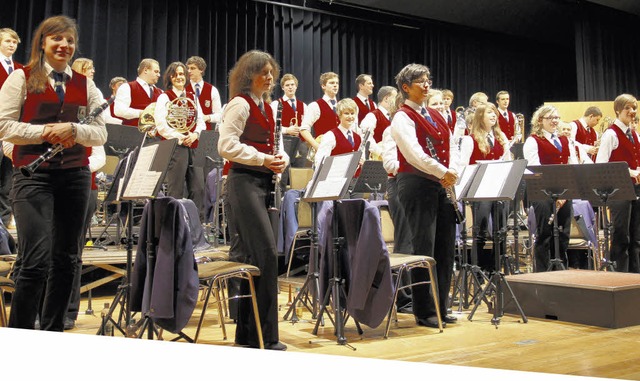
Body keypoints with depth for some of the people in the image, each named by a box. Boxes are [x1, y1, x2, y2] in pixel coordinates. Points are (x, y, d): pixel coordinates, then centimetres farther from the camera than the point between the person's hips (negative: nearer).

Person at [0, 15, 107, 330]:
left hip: (75, 176, 4)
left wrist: (72, 129, -13)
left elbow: (100, 133, 6)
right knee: (37, 261, -12)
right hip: (33, 175, -4)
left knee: (66, 260, 8)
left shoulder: (85, 85, 12)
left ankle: (52, 331, 22)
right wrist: (46, 131, -15)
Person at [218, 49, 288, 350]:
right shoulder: (240, 103, -7)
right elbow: (226, 146, -16)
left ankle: (246, 333, 18)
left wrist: (281, 158, 2)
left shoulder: (266, 107, 19)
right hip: (244, 182, -9)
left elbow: (273, 143, 24)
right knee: (267, 252, -14)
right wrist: (263, 159, -18)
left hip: (262, 183, 9)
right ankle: (266, 335, -6)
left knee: (252, 256, 10)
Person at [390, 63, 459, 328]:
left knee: (445, 247, 9)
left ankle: (441, 308, 20)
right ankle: (424, 311, 7)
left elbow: (451, 147, 13)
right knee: (424, 248, -4)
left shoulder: (435, 116, 18)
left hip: (442, 186, 8)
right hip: (417, 185, -8)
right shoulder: (403, 118, -6)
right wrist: (443, 172, -27)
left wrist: (452, 172, -6)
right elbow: (414, 153, -20)